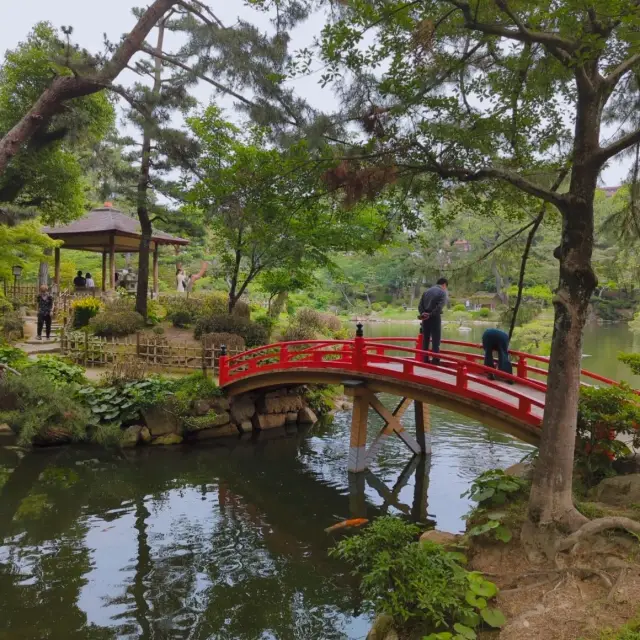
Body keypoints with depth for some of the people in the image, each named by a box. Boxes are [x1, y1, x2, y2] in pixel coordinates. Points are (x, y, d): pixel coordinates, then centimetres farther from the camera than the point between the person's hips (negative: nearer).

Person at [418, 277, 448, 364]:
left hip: (425, 317, 5)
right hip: (435, 317, -5)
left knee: (425, 339, 11)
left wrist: (423, 313, -7)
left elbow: (420, 305, 5)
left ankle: (425, 360, 13)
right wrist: (431, 314, -17)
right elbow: (440, 306, -18)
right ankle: (435, 360, -2)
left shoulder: (426, 291, 15)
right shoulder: (442, 292, -4)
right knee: (435, 340, -1)